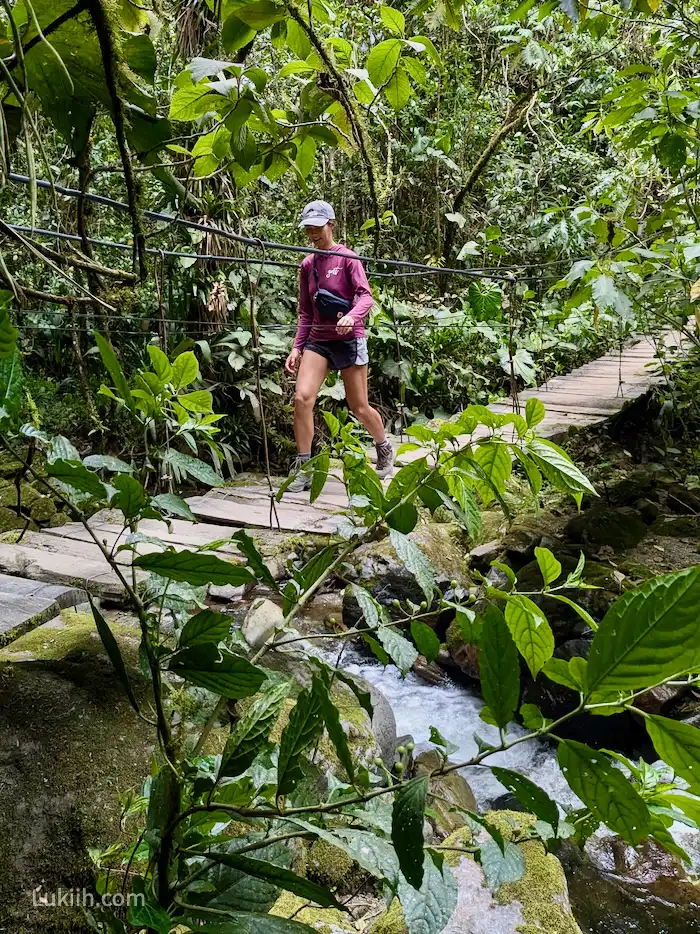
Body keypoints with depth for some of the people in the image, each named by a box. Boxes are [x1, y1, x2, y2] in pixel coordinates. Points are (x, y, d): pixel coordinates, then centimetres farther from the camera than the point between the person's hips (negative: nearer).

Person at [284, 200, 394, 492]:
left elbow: (366, 296, -15)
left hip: (349, 339, -4)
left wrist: (352, 317, -36)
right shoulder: (307, 265, 11)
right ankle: (303, 470, -9)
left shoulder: (347, 257, -4)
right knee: (302, 398, -17)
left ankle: (385, 450, 34)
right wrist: (297, 347, 8)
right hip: (317, 340, 4)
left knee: (359, 408, 5)